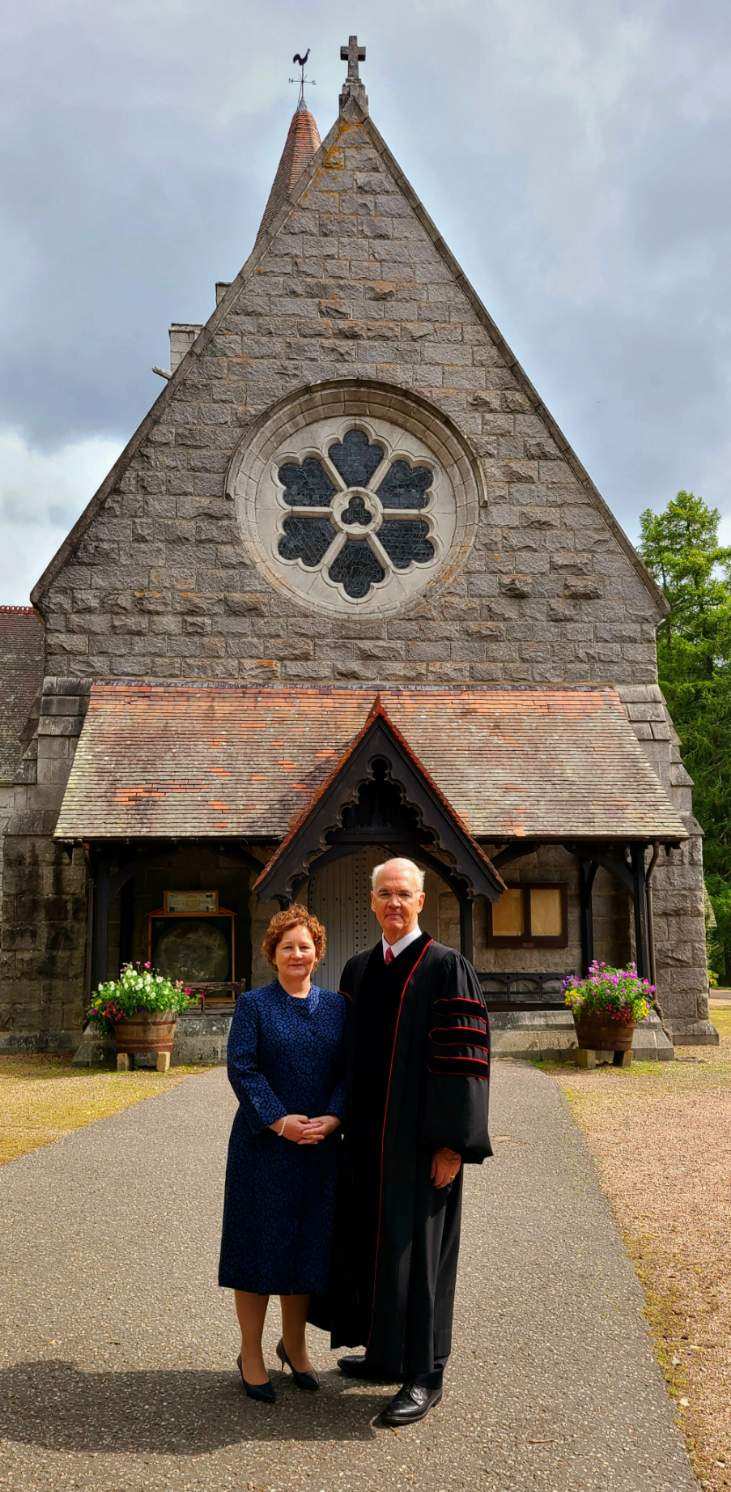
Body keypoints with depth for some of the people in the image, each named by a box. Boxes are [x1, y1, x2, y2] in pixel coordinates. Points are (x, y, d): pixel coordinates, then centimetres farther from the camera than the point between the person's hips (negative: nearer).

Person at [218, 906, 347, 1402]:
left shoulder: (336, 1005, 7)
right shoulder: (254, 1005, -2)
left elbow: (348, 1069, 3)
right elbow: (241, 1068, -10)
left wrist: (332, 1118, -12)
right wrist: (280, 1121, -18)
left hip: (320, 1146, 3)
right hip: (262, 1145, -3)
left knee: (308, 1244, 11)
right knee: (261, 1244, 3)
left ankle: (294, 1344, 30)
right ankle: (251, 1354, 18)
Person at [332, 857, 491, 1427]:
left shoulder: (447, 968, -11)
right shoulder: (357, 970, 9)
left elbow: (465, 1057, -15)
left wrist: (453, 1142, -18)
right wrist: (344, 1123, 12)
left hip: (419, 1138, -7)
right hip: (366, 1137, 7)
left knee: (416, 1246, 0)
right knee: (368, 1240, 15)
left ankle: (423, 1375, 13)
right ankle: (386, 1352, 33)